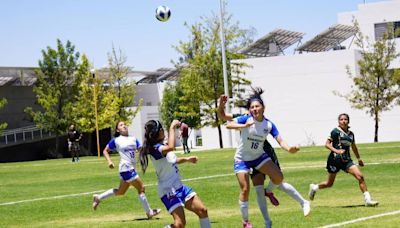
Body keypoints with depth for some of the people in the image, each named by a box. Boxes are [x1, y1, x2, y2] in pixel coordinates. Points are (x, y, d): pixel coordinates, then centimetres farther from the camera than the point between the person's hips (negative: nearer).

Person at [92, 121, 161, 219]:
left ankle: (98, 198, 31)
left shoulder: (133, 139, 12)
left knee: (120, 191, 18)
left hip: (131, 168, 7)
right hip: (126, 168, -7)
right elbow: (105, 151, 7)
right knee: (141, 188, -5)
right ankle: (149, 212, 5)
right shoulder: (116, 140, -2)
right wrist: (109, 161, -7)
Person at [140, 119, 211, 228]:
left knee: (202, 210, 7)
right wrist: (172, 127, -31)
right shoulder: (155, 148, -20)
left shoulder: (162, 146, 9)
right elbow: (171, 147, -42)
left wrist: (187, 159, 25)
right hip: (168, 190, -10)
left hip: (179, 186, 10)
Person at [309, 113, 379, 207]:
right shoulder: (336, 131, -6)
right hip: (335, 159, -5)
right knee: (329, 183, 5)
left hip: (346, 160, 5)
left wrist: (359, 158, 32)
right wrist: (336, 151, -24)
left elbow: (354, 147, 27)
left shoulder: (351, 134, 11)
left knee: (360, 176, -13)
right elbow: (327, 144, -9)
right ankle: (314, 187, 34)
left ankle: (367, 199, -12)